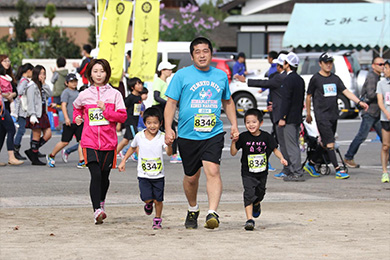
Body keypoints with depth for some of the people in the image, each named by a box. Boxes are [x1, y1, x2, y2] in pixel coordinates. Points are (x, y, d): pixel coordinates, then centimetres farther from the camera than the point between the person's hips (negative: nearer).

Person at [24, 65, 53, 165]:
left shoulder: (42, 86, 16)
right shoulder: (32, 86, -9)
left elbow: (49, 94, 6)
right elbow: (30, 101, -14)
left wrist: (44, 84, -1)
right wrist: (32, 115, -20)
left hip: (43, 113, 8)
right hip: (36, 114, -8)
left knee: (48, 134, 5)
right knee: (37, 136, -4)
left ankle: (31, 151, 13)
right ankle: (34, 159, 4)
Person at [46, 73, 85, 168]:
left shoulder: (77, 92, 19)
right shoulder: (66, 92, -4)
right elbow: (63, 105, -13)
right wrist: (66, 118, -22)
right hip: (69, 122, -7)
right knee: (65, 142, -1)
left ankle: (81, 161, -7)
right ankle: (51, 156, 19)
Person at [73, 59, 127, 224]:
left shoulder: (114, 94, 3)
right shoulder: (84, 95, 7)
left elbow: (122, 117, -2)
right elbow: (76, 107, 29)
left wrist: (106, 111, -14)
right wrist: (77, 117, 10)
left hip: (108, 142, 1)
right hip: (90, 142, -1)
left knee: (104, 176, 11)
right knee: (96, 175, -17)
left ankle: (101, 203, 38)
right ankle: (97, 211, -20)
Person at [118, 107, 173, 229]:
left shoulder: (162, 137, -11)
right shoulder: (139, 136, -4)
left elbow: (169, 153, -24)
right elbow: (133, 148, 17)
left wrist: (169, 145, -45)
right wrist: (123, 161, 18)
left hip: (158, 175, 0)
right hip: (143, 175, 1)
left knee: (158, 200, 3)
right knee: (147, 198, -11)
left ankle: (157, 219, 27)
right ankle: (149, 204, 26)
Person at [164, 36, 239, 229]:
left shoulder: (221, 76, 11)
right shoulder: (182, 75, 1)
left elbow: (227, 102, 26)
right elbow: (171, 103, 1)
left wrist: (234, 124, 16)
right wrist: (168, 129, -10)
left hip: (213, 134, 0)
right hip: (188, 135, 0)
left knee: (213, 170, -20)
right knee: (191, 177, 10)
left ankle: (212, 213, -24)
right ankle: (193, 210, 35)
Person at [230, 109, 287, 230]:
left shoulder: (266, 137, -7)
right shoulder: (243, 137, -10)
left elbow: (275, 149, 4)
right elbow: (233, 153, -7)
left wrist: (281, 158, -12)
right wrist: (234, 142, -22)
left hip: (262, 173, 3)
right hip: (248, 173, -3)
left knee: (260, 193, 19)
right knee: (249, 194, -15)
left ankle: (256, 204, 55)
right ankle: (249, 219, -16)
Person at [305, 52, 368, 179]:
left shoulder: (335, 79, 12)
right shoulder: (315, 79, -3)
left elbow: (346, 92, 5)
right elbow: (308, 96, 4)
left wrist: (359, 102, -8)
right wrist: (308, 114, 5)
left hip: (333, 115, 6)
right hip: (322, 115, -6)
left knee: (324, 143, 9)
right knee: (329, 144, -11)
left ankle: (311, 164, 24)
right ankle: (338, 170, -13)